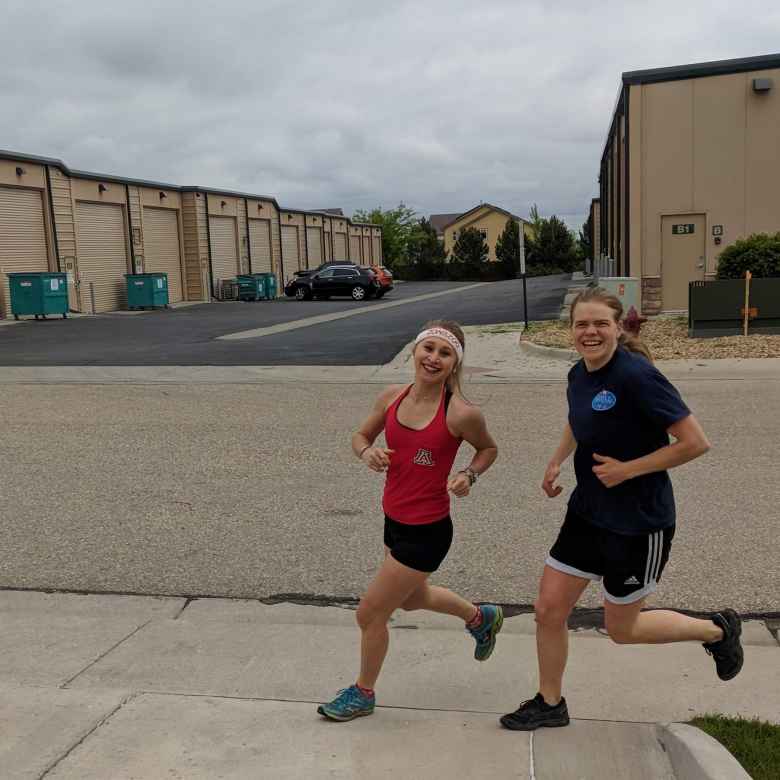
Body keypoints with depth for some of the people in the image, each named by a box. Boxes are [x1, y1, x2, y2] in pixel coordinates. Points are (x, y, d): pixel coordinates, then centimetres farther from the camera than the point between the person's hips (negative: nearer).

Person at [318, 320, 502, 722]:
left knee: (370, 613, 4)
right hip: (394, 519, 7)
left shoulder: (461, 414, -22)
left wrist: (469, 475, -19)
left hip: (426, 531, -7)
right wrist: (367, 452, -14)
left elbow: (488, 448, -1)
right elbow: (360, 436, 8)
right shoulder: (392, 397, -7)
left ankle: (363, 693, 33)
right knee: (413, 597, 31)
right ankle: (481, 617, 59)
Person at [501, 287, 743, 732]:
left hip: (640, 524, -7)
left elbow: (696, 442, -23)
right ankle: (550, 704, 31)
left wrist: (627, 470, -20)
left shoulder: (637, 375, -23)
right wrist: (557, 461, 10)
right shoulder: (579, 375, 1)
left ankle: (718, 631, 36)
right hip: (587, 513, 7)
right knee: (549, 610, 9)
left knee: (622, 629, 11)